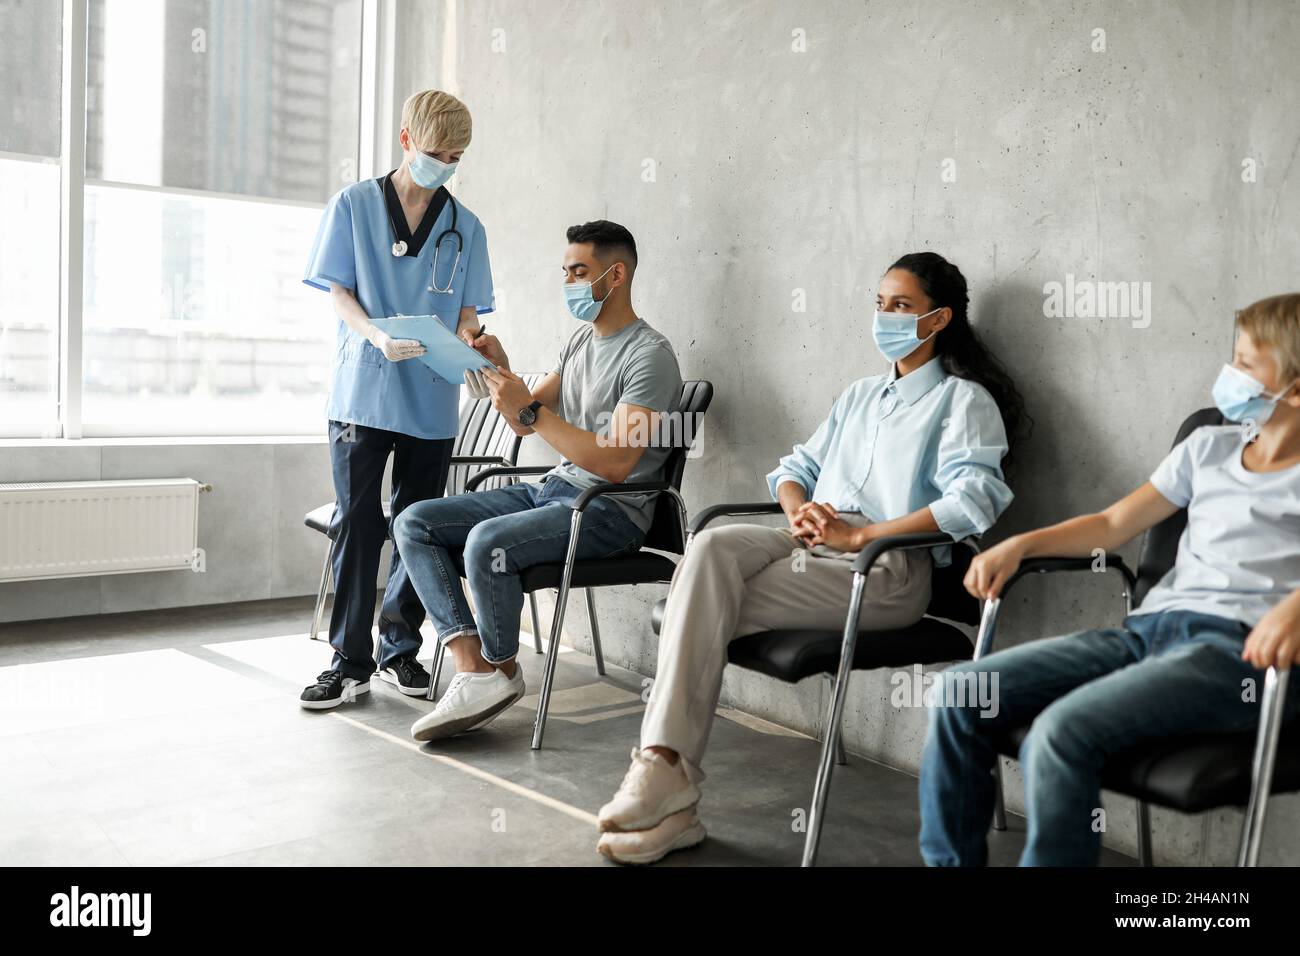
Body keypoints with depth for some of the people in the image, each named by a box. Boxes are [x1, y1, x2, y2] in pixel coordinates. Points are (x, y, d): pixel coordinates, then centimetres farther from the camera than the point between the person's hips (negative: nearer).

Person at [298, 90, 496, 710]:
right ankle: (349, 660, 5)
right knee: (357, 523, -3)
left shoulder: (465, 227, 12)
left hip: (432, 401, 3)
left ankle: (400, 649, 20)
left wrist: (468, 348, -13)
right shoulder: (353, 205, 5)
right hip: (362, 393, -2)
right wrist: (378, 337, -20)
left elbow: (467, 312, 10)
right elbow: (340, 292, 0)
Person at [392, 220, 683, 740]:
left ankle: (501, 668, -7)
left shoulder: (650, 355, -12)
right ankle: (474, 669, -17)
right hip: (551, 489, 9)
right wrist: (501, 371, 1)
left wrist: (530, 410, -22)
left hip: (611, 510, -9)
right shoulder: (581, 340, 17)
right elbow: (528, 423, 19)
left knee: (488, 541, -34)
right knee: (414, 523, -5)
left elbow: (616, 464, -22)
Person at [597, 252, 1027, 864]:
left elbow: (973, 500, -12)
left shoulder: (964, 400, 5)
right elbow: (796, 467, 26)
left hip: (891, 568, -6)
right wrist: (798, 509, 1)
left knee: (708, 607, -25)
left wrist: (860, 535, -17)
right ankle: (663, 765, -32)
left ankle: (669, 785, -19)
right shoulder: (860, 395, 28)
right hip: (812, 544, 6)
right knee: (712, 548, -27)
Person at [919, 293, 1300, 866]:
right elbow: (1115, 524, 25)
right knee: (960, 691, -11)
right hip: (1153, 624, 7)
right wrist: (1021, 545, 11)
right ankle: (949, 860, 0)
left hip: (1239, 647, -6)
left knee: (1062, 731, -33)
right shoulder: (1208, 446, 24)